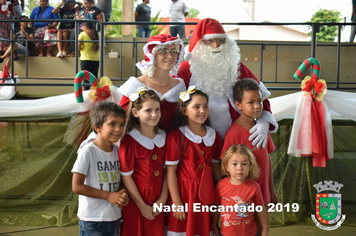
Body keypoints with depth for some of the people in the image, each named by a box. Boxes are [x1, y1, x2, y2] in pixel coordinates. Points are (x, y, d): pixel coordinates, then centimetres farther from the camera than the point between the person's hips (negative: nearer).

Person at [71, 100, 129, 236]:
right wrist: (108, 195, -18)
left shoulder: (118, 151, 2)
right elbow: (77, 186, -16)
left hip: (113, 217, 6)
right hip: (92, 219, -5)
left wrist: (123, 195, -8)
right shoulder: (87, 152, -15)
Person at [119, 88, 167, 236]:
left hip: (158, 200, 4)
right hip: (137, 199, -4)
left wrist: (163, 199, -6)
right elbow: (126, 177, -12)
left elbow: (167, 170, 3)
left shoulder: (163, 137, 3)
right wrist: (142, 206, -10)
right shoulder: (129, 141, -13)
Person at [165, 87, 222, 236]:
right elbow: (171, 171, -11)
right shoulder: (176, 136, -11)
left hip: (206, 193, 4)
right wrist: (176, 202, -13)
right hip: (183, 193, -4)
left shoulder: (214, 136, 4)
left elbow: (215, 166, 10)